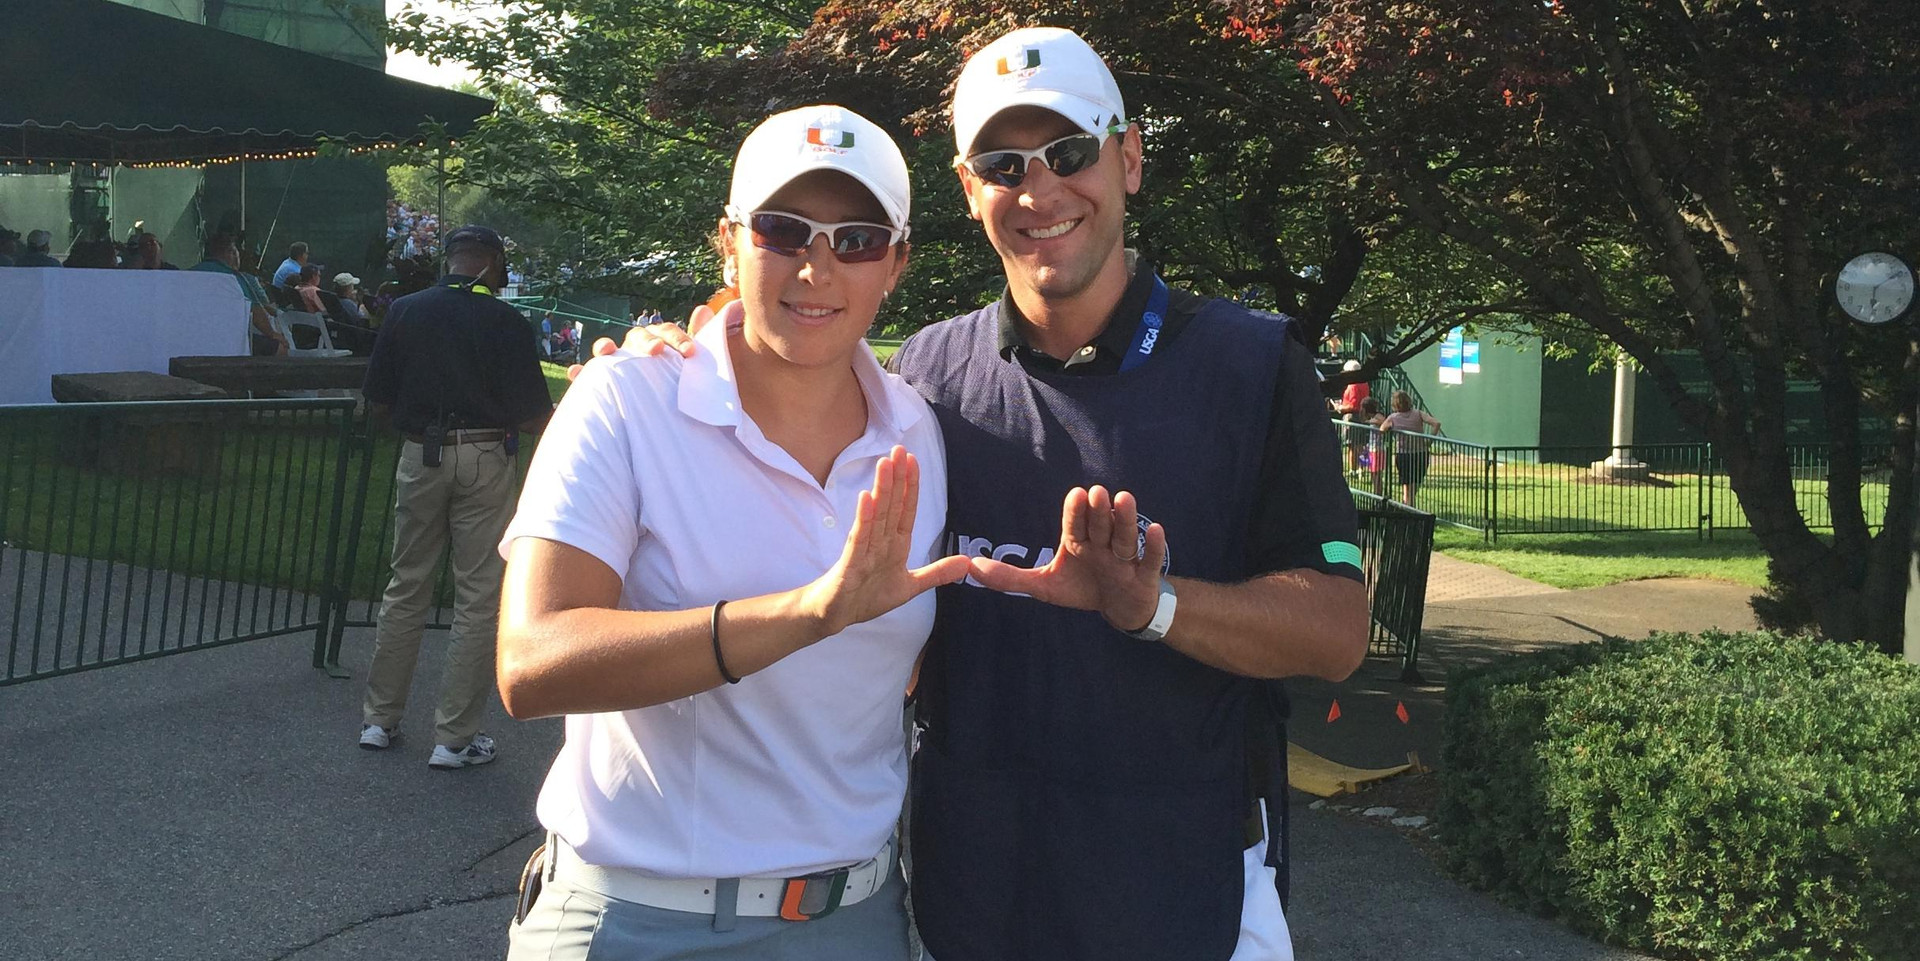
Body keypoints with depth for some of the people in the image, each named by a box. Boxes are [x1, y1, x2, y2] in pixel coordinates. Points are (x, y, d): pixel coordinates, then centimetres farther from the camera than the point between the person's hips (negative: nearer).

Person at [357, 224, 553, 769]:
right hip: (484, 461, -4)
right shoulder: (503, 322, -8)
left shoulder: (405, 312, 2)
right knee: (479, 600, 3)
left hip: (420, 457, 4)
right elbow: (532, 416, -9)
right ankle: (455, 738, 6)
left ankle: (379, 719, 23)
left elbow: (377, 395, 6)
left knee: (406, 589, 16)